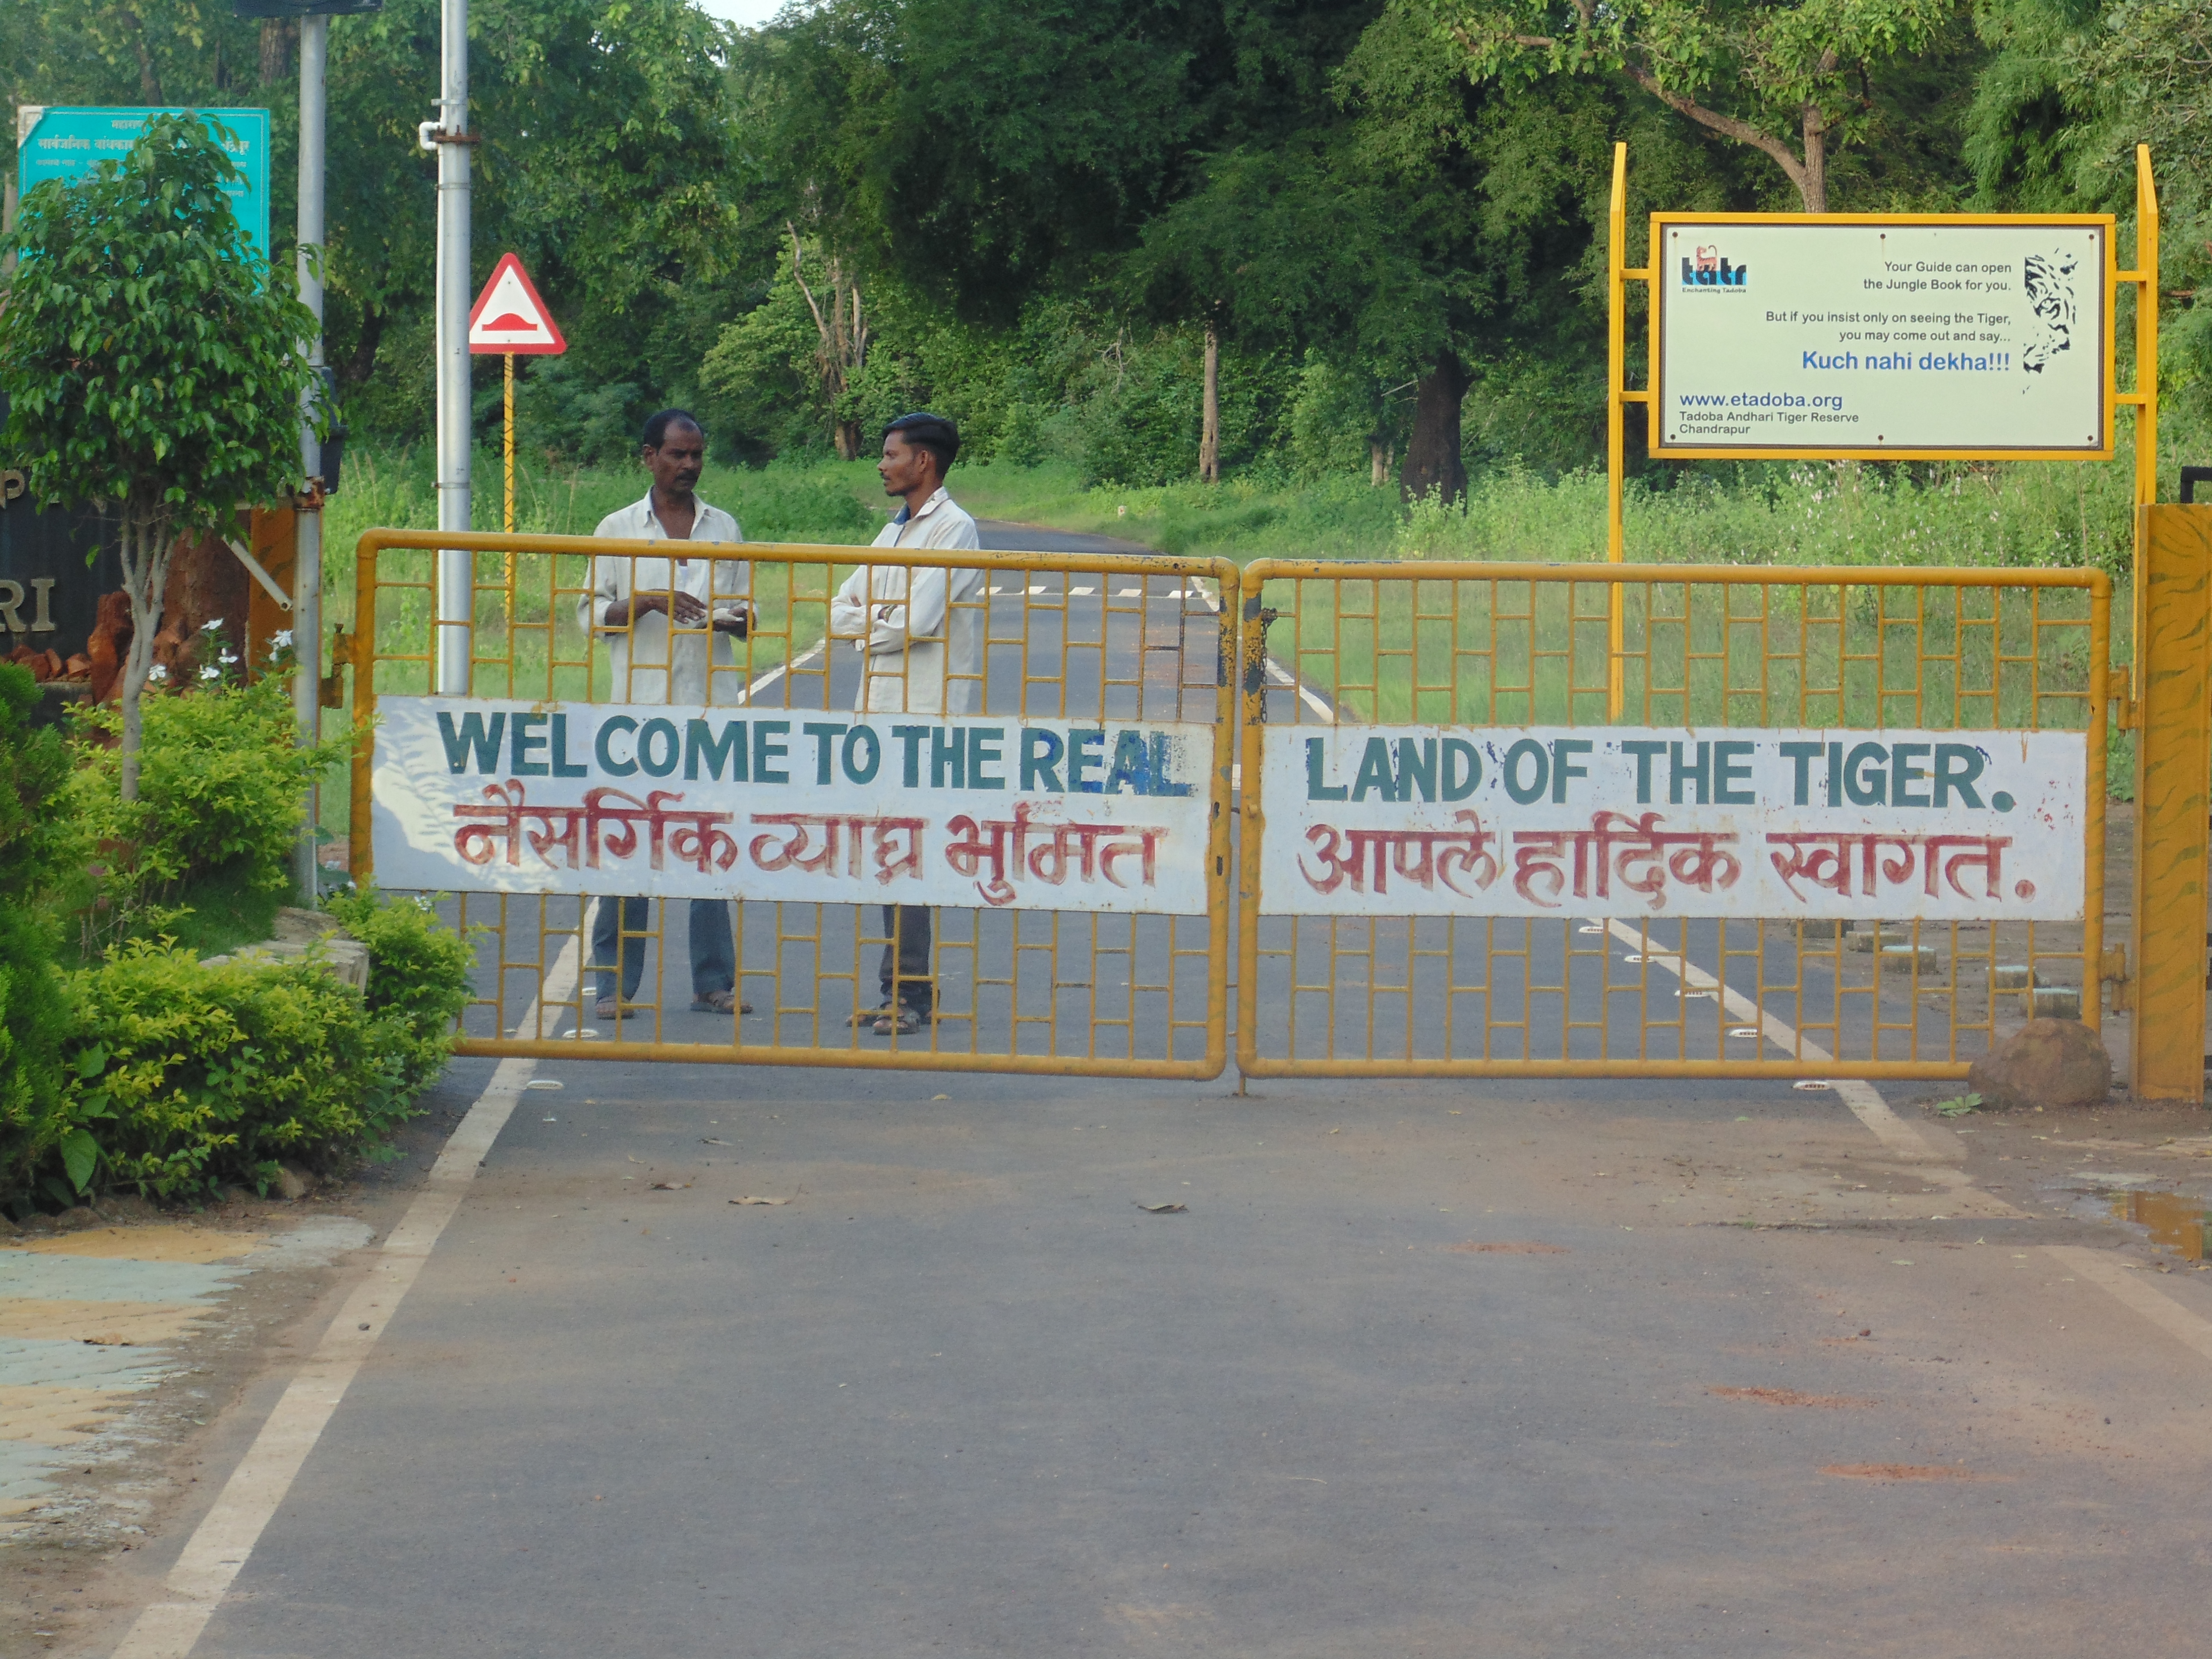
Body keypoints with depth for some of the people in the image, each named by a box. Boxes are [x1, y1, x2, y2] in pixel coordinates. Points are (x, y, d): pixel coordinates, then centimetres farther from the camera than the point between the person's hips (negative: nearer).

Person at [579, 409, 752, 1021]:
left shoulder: (725, 530, 13)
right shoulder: (618, 530, 7)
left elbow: (747, 614, 15)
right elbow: (591, 616, 4)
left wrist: (734, 620, -8)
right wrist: (647, 603, -13)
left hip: (712, 705, 2)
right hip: (640, 706, -2)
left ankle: (714, 981, 7)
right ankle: (616, 983, 2)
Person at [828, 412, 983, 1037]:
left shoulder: (954, 530, -7)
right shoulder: (895, 532, 21)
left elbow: (917, 623, -17)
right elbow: (840, 610, 15)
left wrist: (868, 626, 0)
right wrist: (885, 623, -3)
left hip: (927, 716, -9)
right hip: (881, 713, 9)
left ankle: (912, 994, -8)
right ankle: (902, 988, 12)